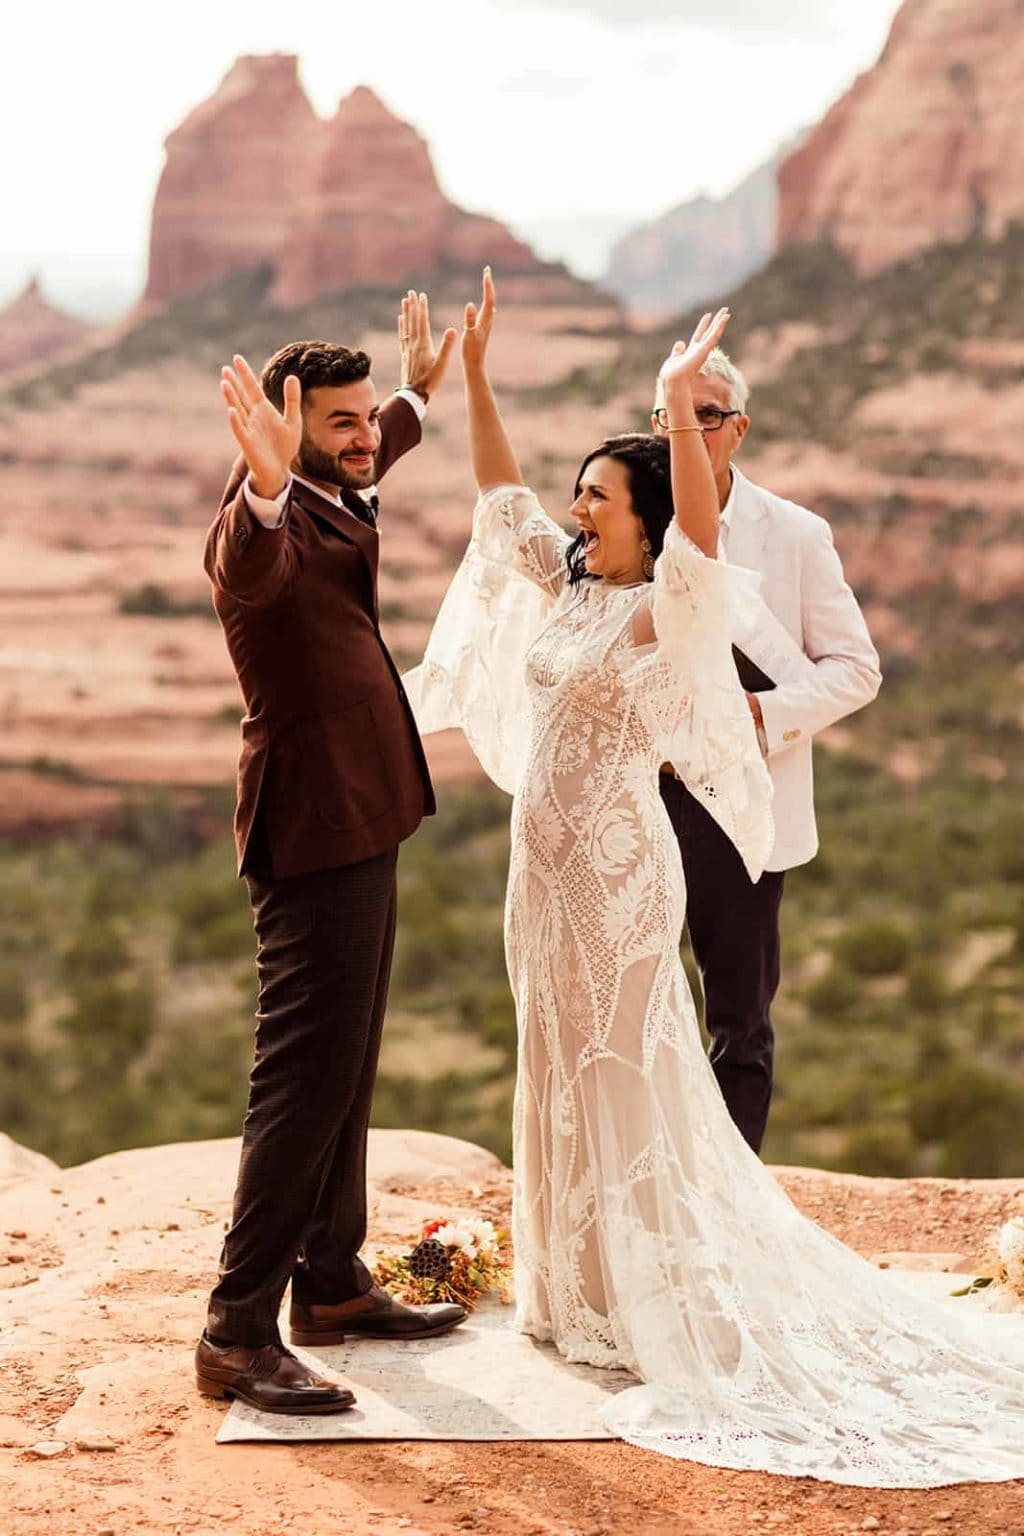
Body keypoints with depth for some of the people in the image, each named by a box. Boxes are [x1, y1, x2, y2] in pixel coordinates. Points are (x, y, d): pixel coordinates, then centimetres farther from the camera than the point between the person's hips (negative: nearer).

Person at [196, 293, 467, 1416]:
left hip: (359, 828, 10)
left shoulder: (333, 501, 12)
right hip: (315, 830, -10)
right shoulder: (264, 525, -18)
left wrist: (419, 393, 51)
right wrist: (263, 489, -63)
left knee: (345, 1072, 17)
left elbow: (367, 462, 38)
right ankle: (238, 1335, -6)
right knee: (304, 1081, -10)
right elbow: (248, 567, -44)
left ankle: (331, 1284, 28)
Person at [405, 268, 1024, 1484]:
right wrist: (475, 373, 10)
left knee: (620, 1080, -2)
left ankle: (654, 1304, 9)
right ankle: (582, 1289, 27)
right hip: (549, 863, 8)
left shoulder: (664, 616, -13)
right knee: (565, 1077, 15)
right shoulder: (565, 588, 8)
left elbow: (702, 533, -33)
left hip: (615, 869, -8)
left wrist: (680, 403, -39)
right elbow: (500, 492, 15)